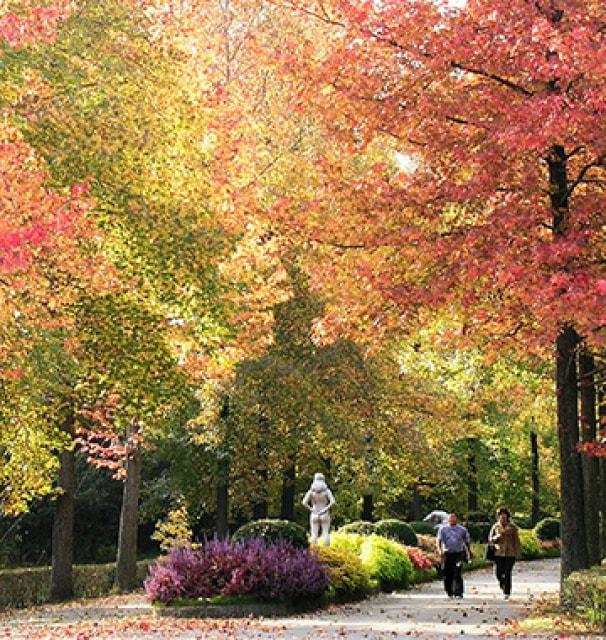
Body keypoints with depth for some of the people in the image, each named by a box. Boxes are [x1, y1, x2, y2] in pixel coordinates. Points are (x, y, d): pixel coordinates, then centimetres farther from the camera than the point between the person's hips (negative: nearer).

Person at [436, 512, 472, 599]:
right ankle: (449, 593, 18)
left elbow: (467, 541, 17)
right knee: (447, 574, 3)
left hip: (458, 554, -1)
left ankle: (458, 593, -11)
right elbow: (438, 539, -2)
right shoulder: (443, 528, 6)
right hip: (447, 554, 1)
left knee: (458, 574, -11)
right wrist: (439, 549, -18)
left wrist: (469, 552, 17)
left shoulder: (462, 529, 8)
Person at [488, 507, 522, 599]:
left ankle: (507, 593, 4)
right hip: (499, 553, 2)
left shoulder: (512, 527, 2)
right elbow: (490, 539, 10)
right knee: (498, 573, -3)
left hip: (510, 553, -2)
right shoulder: (495, 526, 8)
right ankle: (502, 585, 28)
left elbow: (516, 540, 3)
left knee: (507, 574, -5)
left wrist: (518, 553, -1)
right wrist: (496, 537, -12)